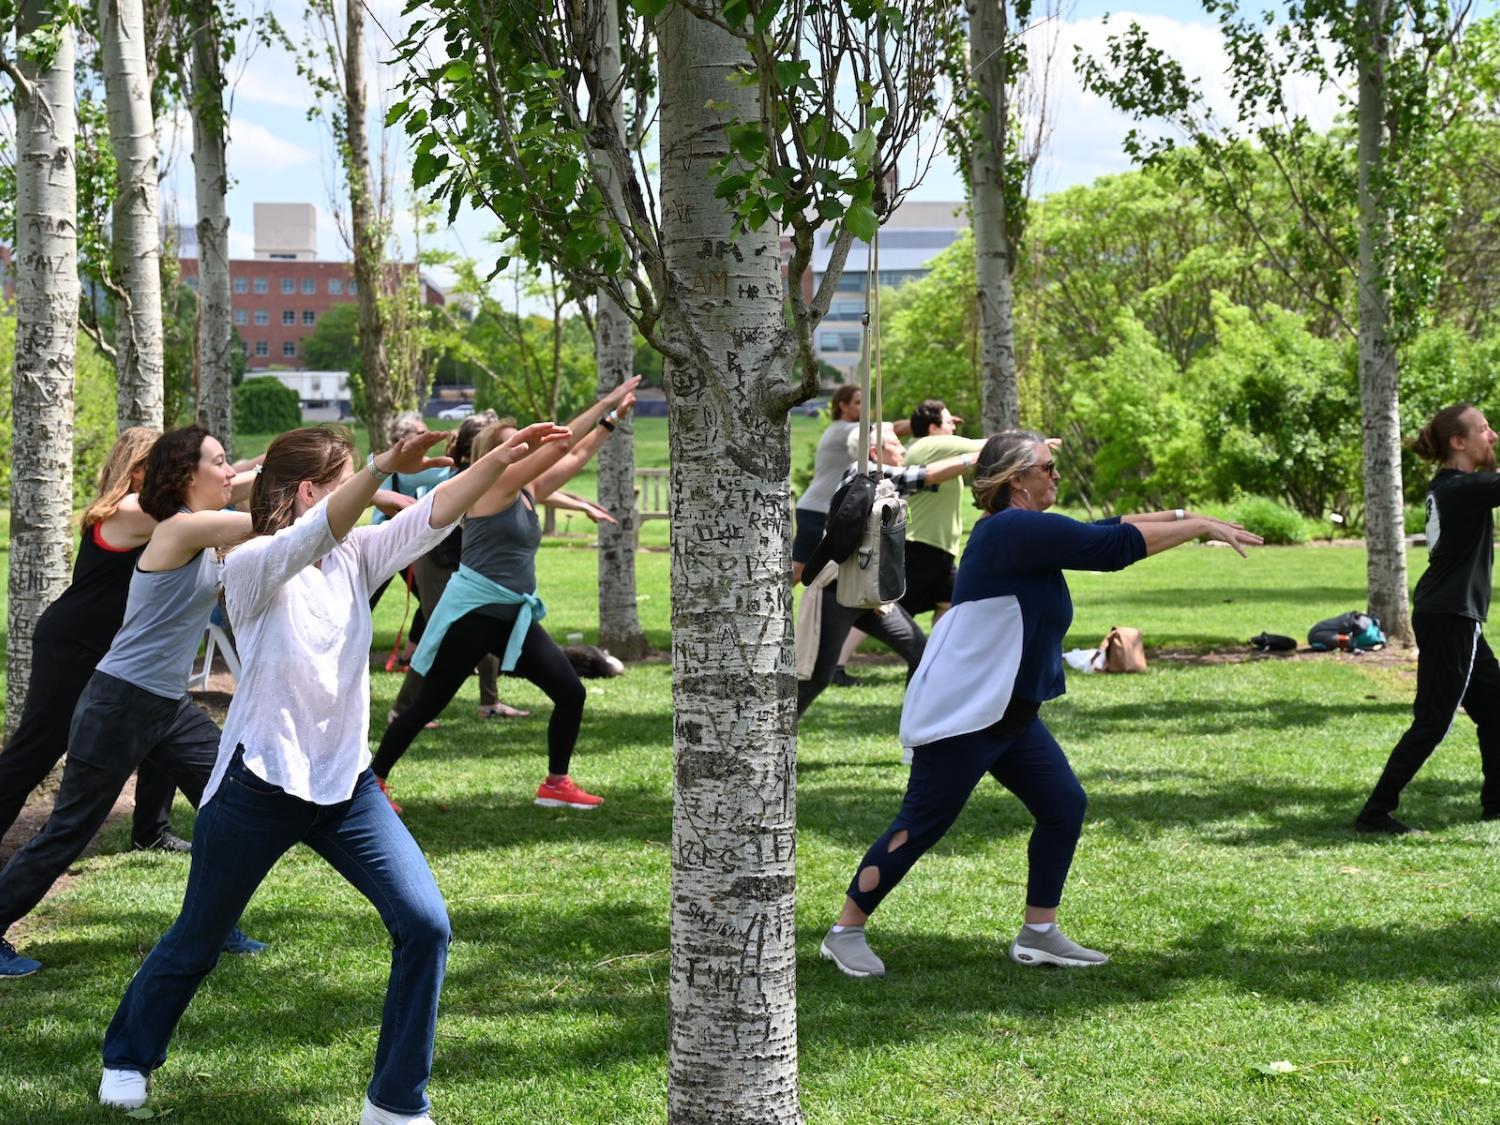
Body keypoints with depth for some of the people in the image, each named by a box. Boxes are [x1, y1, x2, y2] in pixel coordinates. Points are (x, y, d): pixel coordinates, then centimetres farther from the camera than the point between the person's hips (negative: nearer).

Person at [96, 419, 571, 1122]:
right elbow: (313, 538, -36)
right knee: (196, 944, 14)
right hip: (258, 784, -5)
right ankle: (127, 1056, 42)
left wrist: (499, 460, -28)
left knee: (424, 923, -12)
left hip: (345, 782, 5)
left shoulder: (355, 557, 1)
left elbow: (435, 515, -12)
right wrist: (383, 468, -51)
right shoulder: (253, 566, -15)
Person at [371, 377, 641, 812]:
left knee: (571, 692, 2)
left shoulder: (528, 493, 11)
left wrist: (612, 419, 12)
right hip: (473, 612, -8)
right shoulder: (494, 483, -11)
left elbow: (575, 455, 19)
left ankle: (556, 784, 14)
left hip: (514, 616, 8)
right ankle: (373, 782, 11)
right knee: (428, 704, -1)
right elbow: (561, 444, -15)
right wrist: (607, 402, -11)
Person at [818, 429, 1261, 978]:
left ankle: (1038, 934, 16)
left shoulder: (1029, 533, 12)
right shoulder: (1011, 530, -19)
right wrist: (1201, 527, -12)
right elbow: (1114, 545, -19)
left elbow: (1103, 531, 19)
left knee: (1063, 806, 7)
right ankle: (845, 932, 7)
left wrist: (1180, 516, 9)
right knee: (920, 826, -4)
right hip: (960, 713, -10)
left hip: (1011, 715, 10)